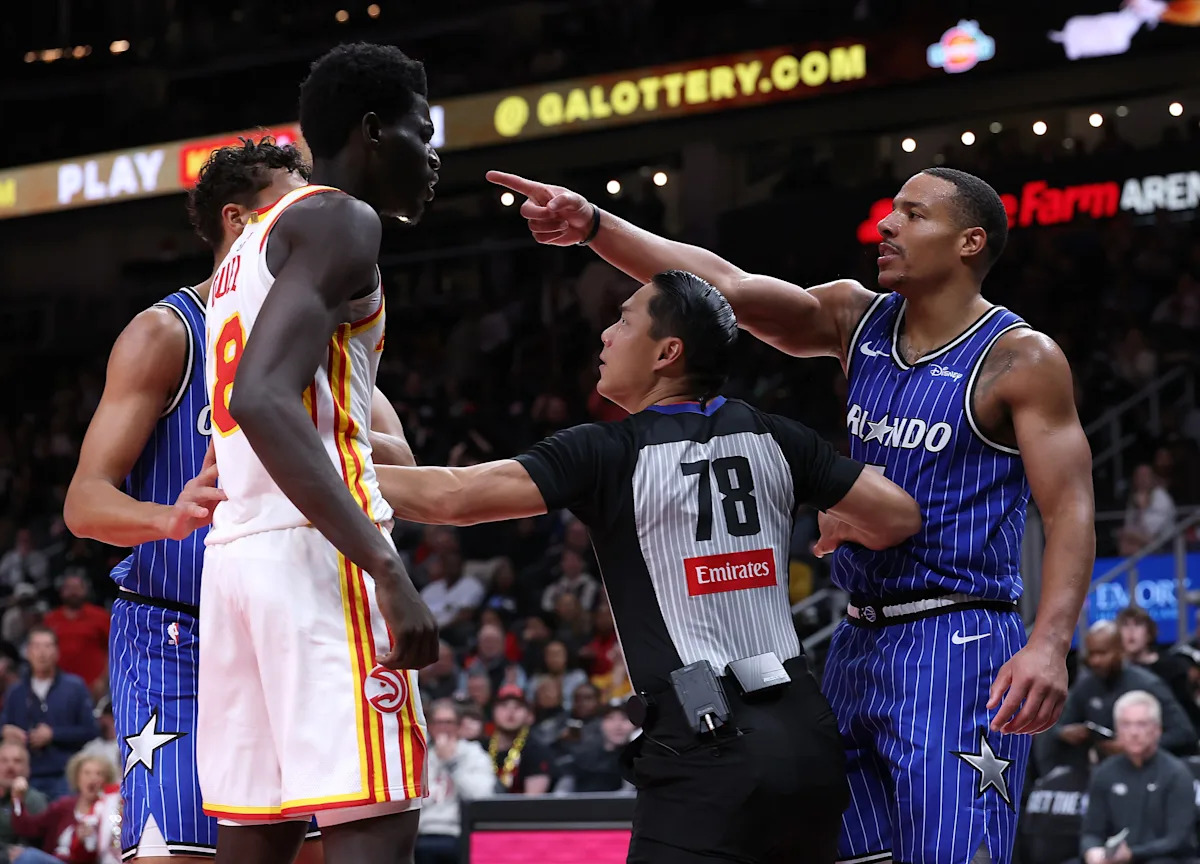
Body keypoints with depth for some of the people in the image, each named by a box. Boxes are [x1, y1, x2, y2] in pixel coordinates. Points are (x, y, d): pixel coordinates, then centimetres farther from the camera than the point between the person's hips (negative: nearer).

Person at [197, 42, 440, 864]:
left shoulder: (254, 242, 25)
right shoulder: (341, 220, -6)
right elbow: (263, 400, -20)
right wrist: (388, 570, -25)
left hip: (236, 550, 10)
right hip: (315, 552, -10)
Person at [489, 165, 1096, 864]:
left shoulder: (1020, 359, -8)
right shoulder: (857, 320, 9)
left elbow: (1071, 511, -14)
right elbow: (723, 283, 0)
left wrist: (1050, 645, -29)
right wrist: (593, 226, -13)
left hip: (956, 648, -7)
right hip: (860, 643, 7)